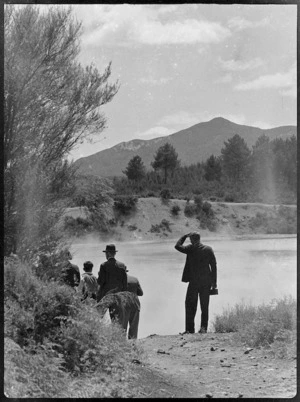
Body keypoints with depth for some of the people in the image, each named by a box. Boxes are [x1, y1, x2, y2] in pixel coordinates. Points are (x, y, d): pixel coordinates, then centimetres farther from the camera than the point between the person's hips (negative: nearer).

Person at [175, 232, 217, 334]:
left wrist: (185, 236, 9)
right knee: (204, 306, 10)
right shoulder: (208, 249, 0)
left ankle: (190, 328, 1)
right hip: (206, 282, 3)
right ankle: (203, 328, 6)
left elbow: (177, 246, 2)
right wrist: (214, 282, 5)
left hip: (194, 282, -3)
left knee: (190, 305, 5)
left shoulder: (190, 248, -9)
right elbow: (214, 266, 1)